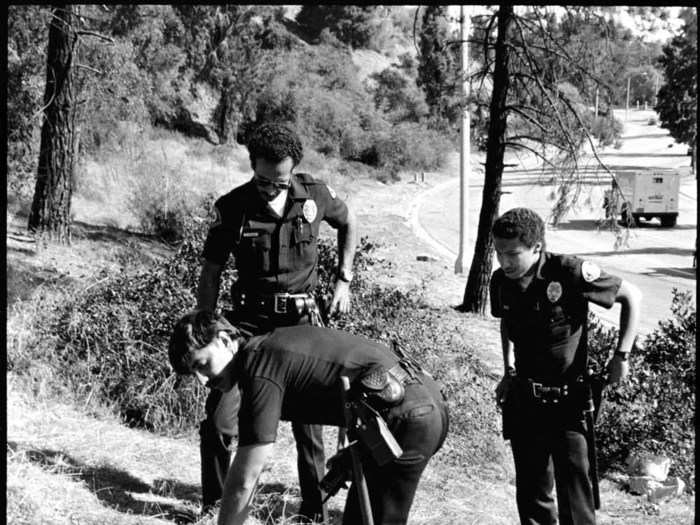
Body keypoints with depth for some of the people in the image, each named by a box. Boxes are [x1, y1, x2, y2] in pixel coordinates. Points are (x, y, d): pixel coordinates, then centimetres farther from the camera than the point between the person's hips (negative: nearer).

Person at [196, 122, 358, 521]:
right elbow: (211, 273, 1)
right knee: (219, 424, -8)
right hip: (249, 321, 0)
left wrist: (344, 280, 11)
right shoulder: (233, 207, -7)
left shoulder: (315, 196, -5)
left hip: (301, 322, 1)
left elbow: (349, 222, 17)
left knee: (309, 421, 6)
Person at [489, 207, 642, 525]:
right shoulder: (501, 281, -4)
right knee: (530, 492, 14)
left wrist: (622, 355, -11)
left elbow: (632, 296, -7)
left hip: (568, 400, -5)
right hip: (523, 400, 5)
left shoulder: (571, 272, -19)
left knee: (574, 499, -5)